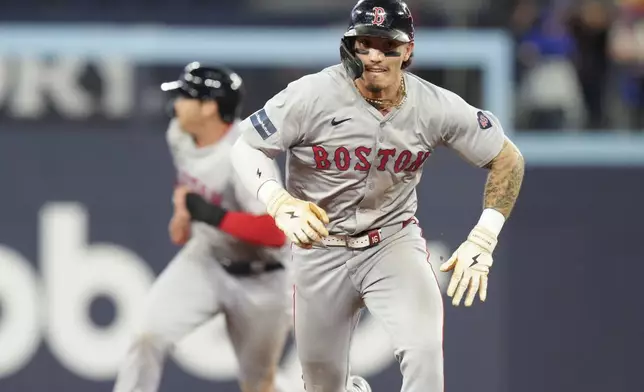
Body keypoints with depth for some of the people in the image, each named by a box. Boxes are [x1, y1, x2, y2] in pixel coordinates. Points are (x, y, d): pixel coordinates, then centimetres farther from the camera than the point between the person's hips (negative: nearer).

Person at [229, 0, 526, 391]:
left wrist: (481, 242, -14)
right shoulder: (314, 95, -19)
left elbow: (508, 159, -3)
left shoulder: (436, 106, -13)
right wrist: (279, 202, -33)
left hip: (394, 241, 0)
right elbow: (245, 149, -12)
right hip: (321, 249, 0)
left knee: (425, 351, -27)